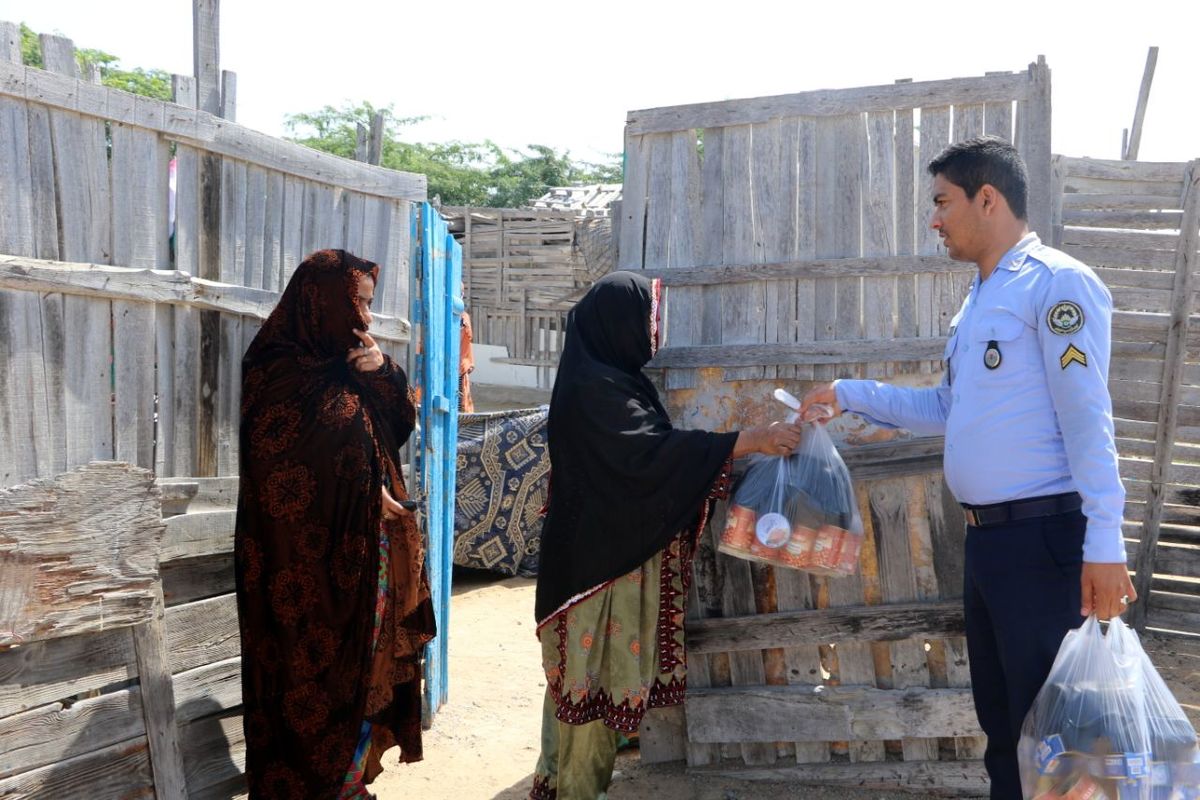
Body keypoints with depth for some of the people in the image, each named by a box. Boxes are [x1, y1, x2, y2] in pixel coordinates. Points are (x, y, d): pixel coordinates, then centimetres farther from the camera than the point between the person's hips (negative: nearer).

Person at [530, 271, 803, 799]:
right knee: (595, 676, -1)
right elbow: (652, 449, -28)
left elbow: (639, 457, 18)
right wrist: (747, 440, -29)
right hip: (599, 558, -10)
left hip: (616, 552, 10)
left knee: (600, 673, 16)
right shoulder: (593, 386, -18)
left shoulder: (613, 377, 13)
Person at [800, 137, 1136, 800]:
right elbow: (947, 409, 24)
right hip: (985, 538, 9)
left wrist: (1103, 544, -21)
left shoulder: (1057, 283, -10)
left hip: (1044, 538, -9)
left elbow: (1088, 421, -16)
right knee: (1001, 720, 18)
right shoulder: (978, 301, 18)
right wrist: (848, 395, 22)